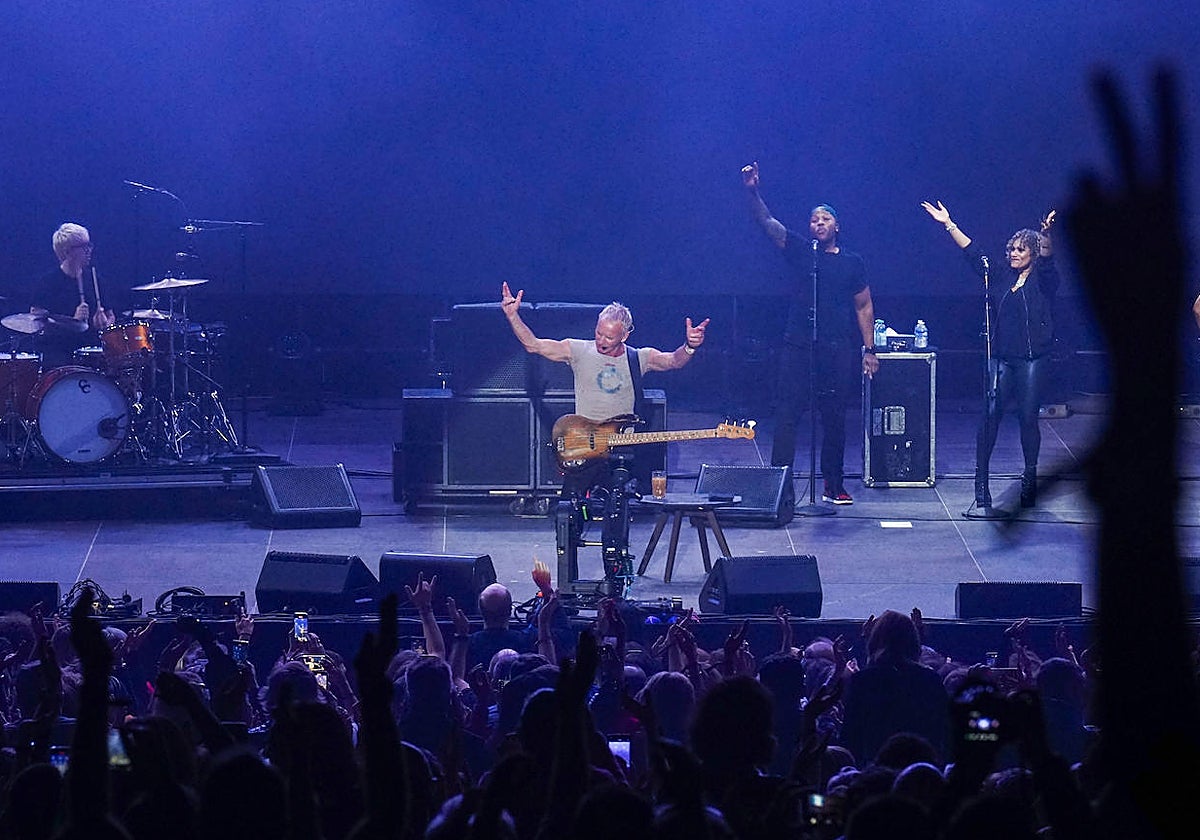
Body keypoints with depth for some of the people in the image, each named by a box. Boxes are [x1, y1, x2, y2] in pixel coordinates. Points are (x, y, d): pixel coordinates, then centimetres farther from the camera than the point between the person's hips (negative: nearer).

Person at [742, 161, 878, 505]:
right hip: (799, 345, -1)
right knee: (787, 412, -8)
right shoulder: (801, 251, 6)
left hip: (838, 348, 1)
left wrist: (869, 350, 7)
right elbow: (767, 222, -4)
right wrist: (752, 192, -21)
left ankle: (834, 486, 18)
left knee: (834, 417, 7)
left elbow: (864, 307, 13)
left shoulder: (852, 263, 10)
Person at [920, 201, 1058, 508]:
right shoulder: (1003, 276, 14)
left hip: (1033, 358, -4)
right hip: (1002, 357, 4)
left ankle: (1030, 477, 11)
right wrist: (949, 224, 13)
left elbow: (1047, 258, -18)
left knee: (1028, 417, -2)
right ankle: (981, 478, -4)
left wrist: (1046, 235, -39)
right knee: (991, 414, -5)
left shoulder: (1043, 278, 2)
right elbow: (973, 253, 16)